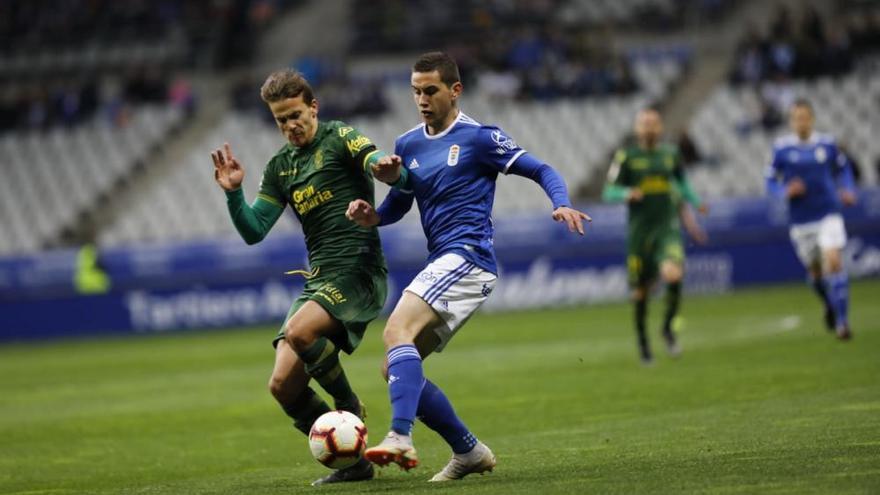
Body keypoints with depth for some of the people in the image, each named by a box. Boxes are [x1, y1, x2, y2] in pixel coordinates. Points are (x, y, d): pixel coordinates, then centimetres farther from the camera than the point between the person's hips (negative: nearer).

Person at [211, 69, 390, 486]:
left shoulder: (338, 138, -2)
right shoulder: (280, 166, 17)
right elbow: (253, 231, 16)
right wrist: (234, 192, -2)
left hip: (358, 271, -7)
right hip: (318, 280, 7)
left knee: (299, 332, -33)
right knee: (283, 385, -6)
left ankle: (349, 405, -8)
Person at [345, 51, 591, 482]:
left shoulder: (478, 137, -3)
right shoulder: (407, 146, 16)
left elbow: (542, 171, -3)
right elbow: (398, 205, 24)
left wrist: (562, 205, -22)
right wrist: (371, 216, 1)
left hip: (467, 257, -8)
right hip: (441, 265, 8)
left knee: (396, 330, -28)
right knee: (396, 371, 4)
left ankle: (400, 439, -41)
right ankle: (469, 451, 14)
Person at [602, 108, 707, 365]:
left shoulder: (671, 154, 8)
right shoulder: (626, 156, -1)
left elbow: (682, 182, 26)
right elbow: (609, 192, -1)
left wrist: (695, 202, 9)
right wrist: (627, 194, -21)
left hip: (668, 228, 1)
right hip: (639, 230, -1)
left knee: (673, 276, -24)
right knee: (641, 290, 4)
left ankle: (668, 327, 0)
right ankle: (642, 339, 28)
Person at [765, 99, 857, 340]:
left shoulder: (826, 144, 0)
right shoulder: (782, 148, -3)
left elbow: (843, 169, 17)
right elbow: (771, 182, 3)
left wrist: (848, 191, -1)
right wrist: (786, 191, -18)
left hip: (828, 213, -1)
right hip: (800, 220, 1)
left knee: (833, 261, -18)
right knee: (815, 270, 11)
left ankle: (841, 320, -13)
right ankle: (830, 307, 41)